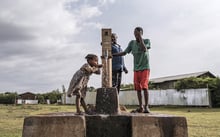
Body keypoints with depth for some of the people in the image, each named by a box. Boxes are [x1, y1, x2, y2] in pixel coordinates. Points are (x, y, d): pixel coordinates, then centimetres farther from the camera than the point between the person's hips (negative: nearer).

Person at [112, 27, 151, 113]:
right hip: (136, 69, 3)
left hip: (145, 68, -3)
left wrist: (140, 37, -21)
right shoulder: (132, 43, 2)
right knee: (138, 88, 1)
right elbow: (124, 53, 6)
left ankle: (146, 106, -9)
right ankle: (141, 106, 11)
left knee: (144, 86, -16)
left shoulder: (147, 41, -5)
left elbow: (144, 49, -25)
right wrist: (112, 55, -4)